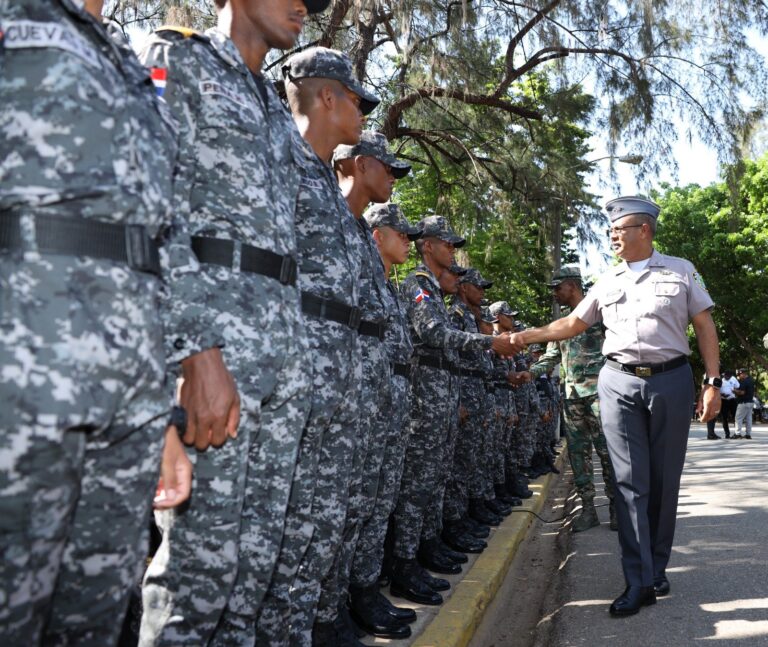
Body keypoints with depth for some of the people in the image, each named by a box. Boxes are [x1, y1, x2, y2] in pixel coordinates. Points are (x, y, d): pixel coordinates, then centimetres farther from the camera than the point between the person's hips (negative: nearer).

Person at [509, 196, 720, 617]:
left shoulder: (680, 271, 6)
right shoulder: (607, 282, 13)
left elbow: (705, 327, 4)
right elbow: (574, 323, 17)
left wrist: (712, 382, -3)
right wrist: (526, 337, 8)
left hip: (670, 381, -1)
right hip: (619, 384, 1)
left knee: (664, 480, 5)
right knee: (630, 481, -4)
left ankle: (657, 568, 20)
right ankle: (640, 582, -1)